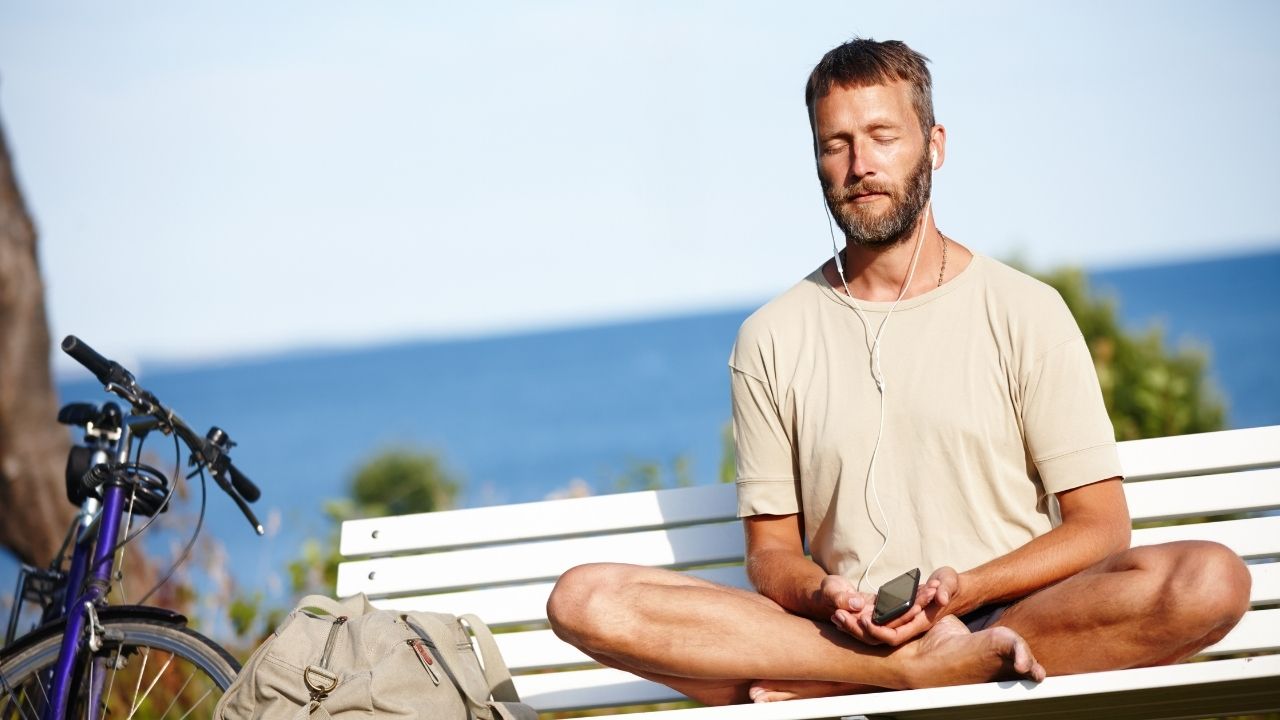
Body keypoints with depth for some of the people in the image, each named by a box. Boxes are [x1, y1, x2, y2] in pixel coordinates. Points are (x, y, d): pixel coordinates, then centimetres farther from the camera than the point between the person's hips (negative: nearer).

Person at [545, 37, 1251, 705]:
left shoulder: (1025, 313, 6)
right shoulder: (770, 340, 11)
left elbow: (1100, 527, 3)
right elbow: (771, 550, 12)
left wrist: (967, 587, -16)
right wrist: (821, 598, -13)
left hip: (1006, 621, 0)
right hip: (841, 635, 1)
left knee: (1210, 579, -31)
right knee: (584, 599, -22)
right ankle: (930, 665, -27)